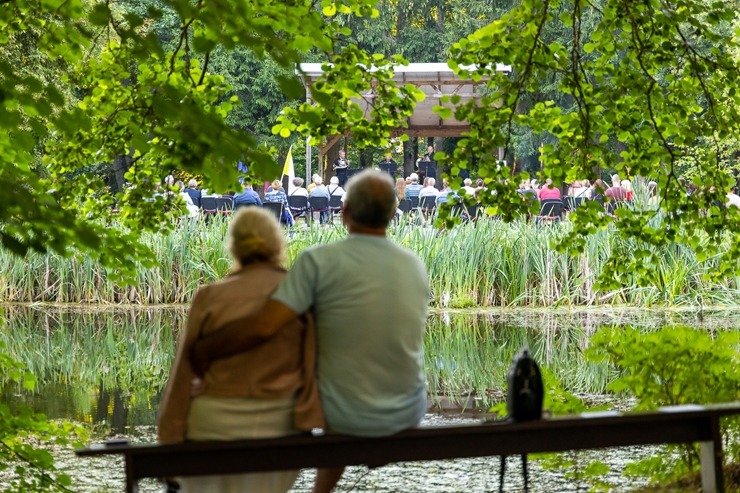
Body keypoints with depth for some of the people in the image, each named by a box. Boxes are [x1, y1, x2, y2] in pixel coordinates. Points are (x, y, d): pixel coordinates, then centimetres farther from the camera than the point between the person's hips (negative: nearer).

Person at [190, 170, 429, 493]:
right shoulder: (415, 267, -4)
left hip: (343, 416, -3)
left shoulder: (319, 261, -19)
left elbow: (263, 327, -27)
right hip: (408, 416, 3)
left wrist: (205, 349, -11)